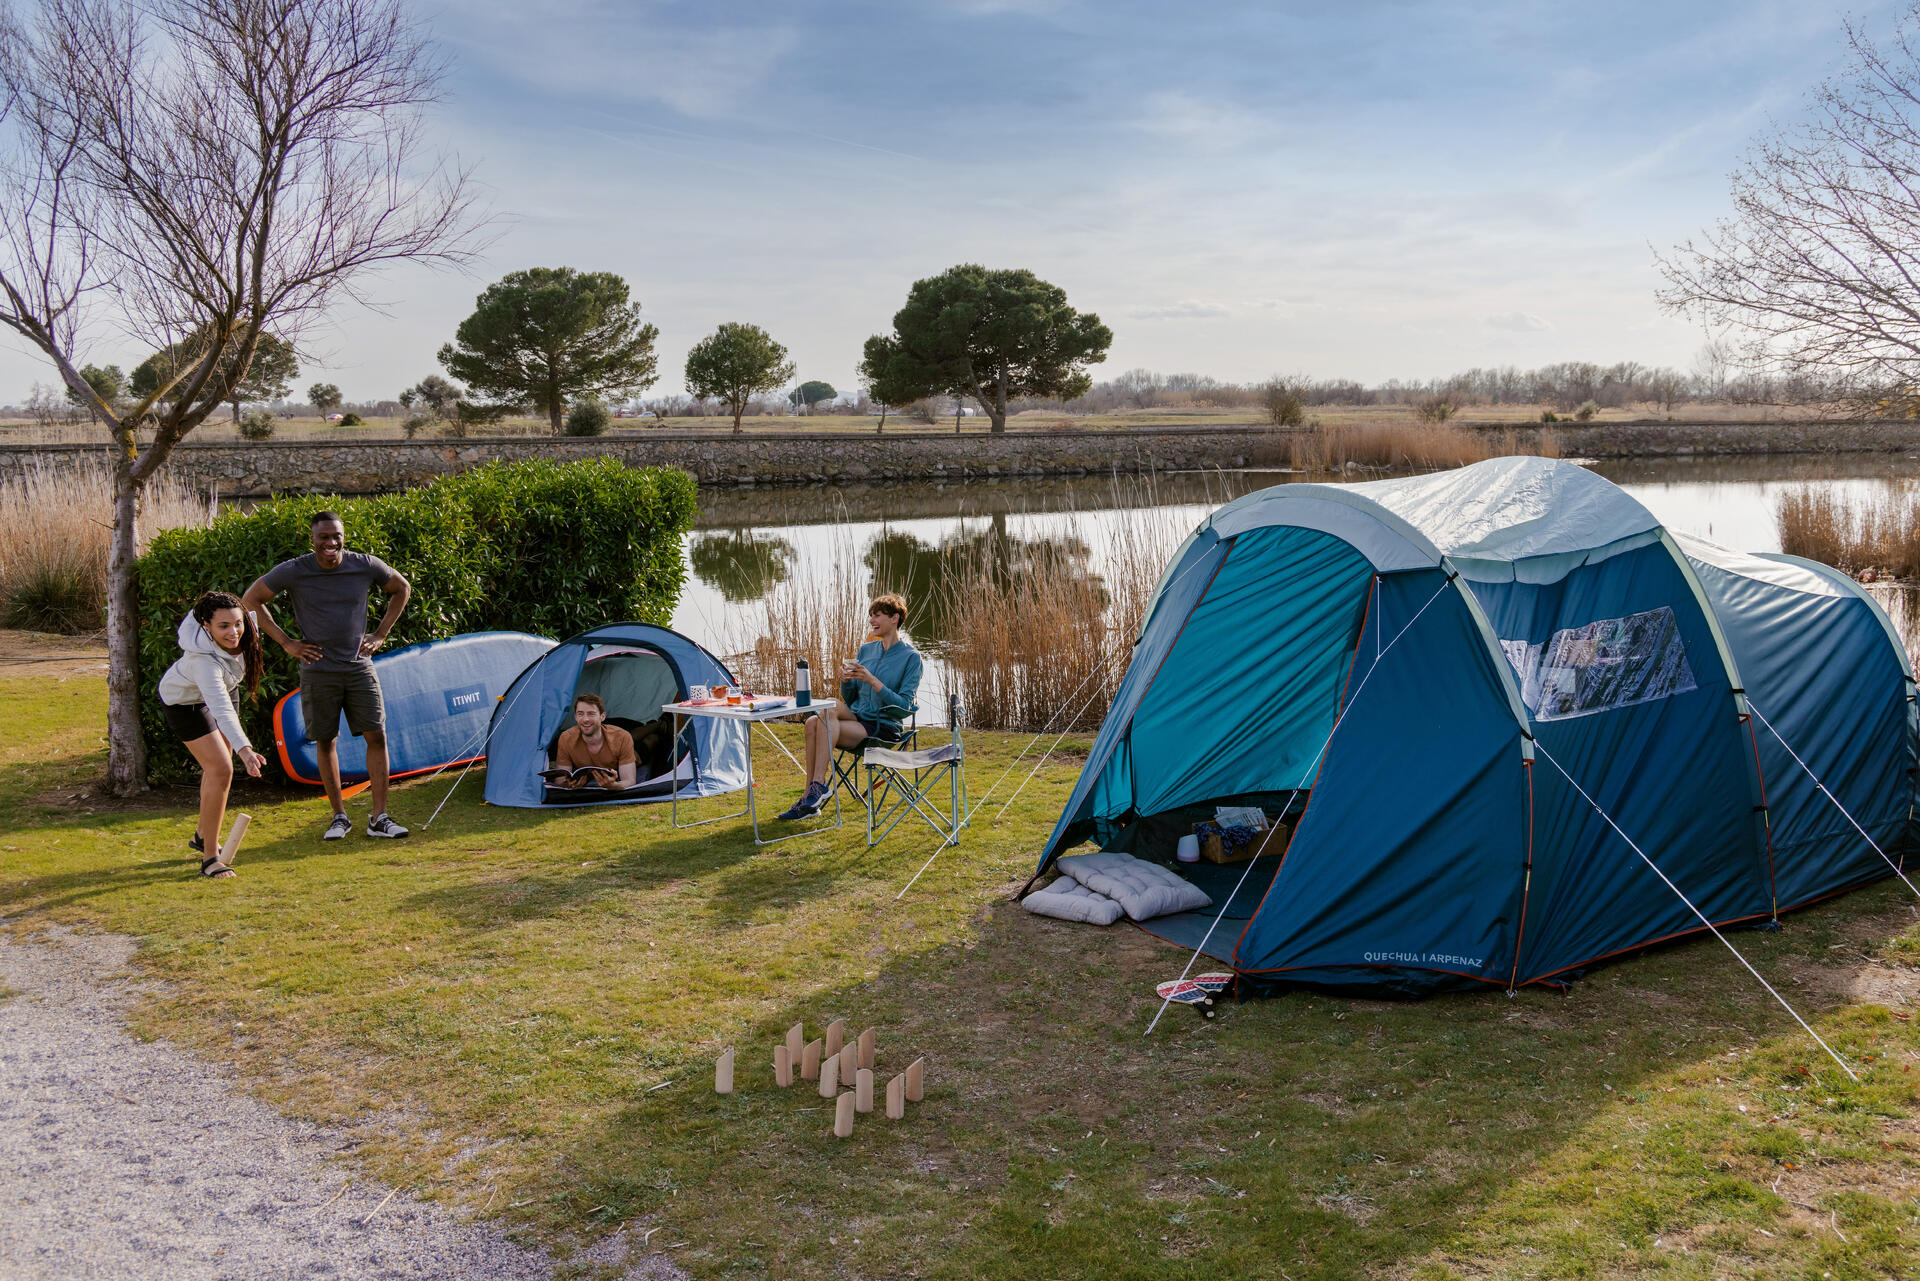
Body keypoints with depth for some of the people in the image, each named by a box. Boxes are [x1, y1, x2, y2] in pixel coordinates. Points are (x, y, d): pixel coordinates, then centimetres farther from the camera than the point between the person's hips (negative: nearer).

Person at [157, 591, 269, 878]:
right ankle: (209, 856, -10)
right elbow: (222, 710, -54)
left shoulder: (242, 632, -26)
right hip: (185, 701, -8)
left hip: (219, 690, 8)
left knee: (219, 765, 19)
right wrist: (244, 749, -66)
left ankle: (203, 835, 40)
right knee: (221, 770, -18)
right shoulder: (203, 659, -45)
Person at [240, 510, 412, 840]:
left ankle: (379, 819, -1)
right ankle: (339, 816, 18)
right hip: (318, 670, -1)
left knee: (377, 736, -5)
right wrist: (285, 642, -2)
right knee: (326, 742, 5)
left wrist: (381, 634, 7)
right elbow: (250, 600, 3)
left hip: (359, 667, 1)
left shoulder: (366, 566, -4)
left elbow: (402, 589, 14)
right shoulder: (293, 572, -9)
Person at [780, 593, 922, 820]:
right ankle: (810, 799, -26)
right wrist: (846, 680, -6)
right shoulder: (866, 650, 15)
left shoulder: (911, 657, -5)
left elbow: (904, 707, -12)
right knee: (814, 722, -25)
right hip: (857, 716, 6)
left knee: (824, 719, -29)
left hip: (884, 728, -6)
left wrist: (872, 680, -19)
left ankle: (818, 785, -27)